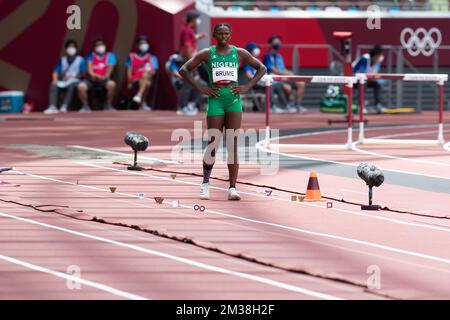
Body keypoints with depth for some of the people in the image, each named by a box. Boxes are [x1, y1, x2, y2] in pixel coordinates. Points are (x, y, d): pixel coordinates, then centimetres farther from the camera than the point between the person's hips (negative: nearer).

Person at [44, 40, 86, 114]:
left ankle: (64, 106, -43)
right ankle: (53, 107, -41)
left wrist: (71, 76, -14)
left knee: (71, 85, -39)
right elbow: (56, 71, 5)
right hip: (63, 81, 3)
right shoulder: (62, 59, 15)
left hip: (74, 80, -3)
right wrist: (55, 79, -16)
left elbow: (82, 73, -1)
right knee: (53, 85, -29)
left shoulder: (81, 60, 5)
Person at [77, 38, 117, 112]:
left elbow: (109, 70, -5)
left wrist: (103, 77, -24)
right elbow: (90, 70, -2)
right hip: (92, 80, 1)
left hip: (104, 80, -1)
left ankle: (108, 105, -14)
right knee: (81, 86, -31)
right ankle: (85, 106, -9)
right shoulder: (91, 56, 9)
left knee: (111, 84, -36)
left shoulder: (110, 56, 6)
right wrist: (95, 75, -24)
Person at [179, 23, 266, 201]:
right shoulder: (207, 54, 4)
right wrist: (201, 89, -4)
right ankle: (205, 183, 18)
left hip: (234, 99, 1)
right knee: (213, 144, 0)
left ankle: (232, 187, -7)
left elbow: (262, 68, 14)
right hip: (216, 99, -1)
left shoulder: (239, 53, 7)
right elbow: (184, 70, 4)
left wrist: (247, 87, 2)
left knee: (232, 145, -5)